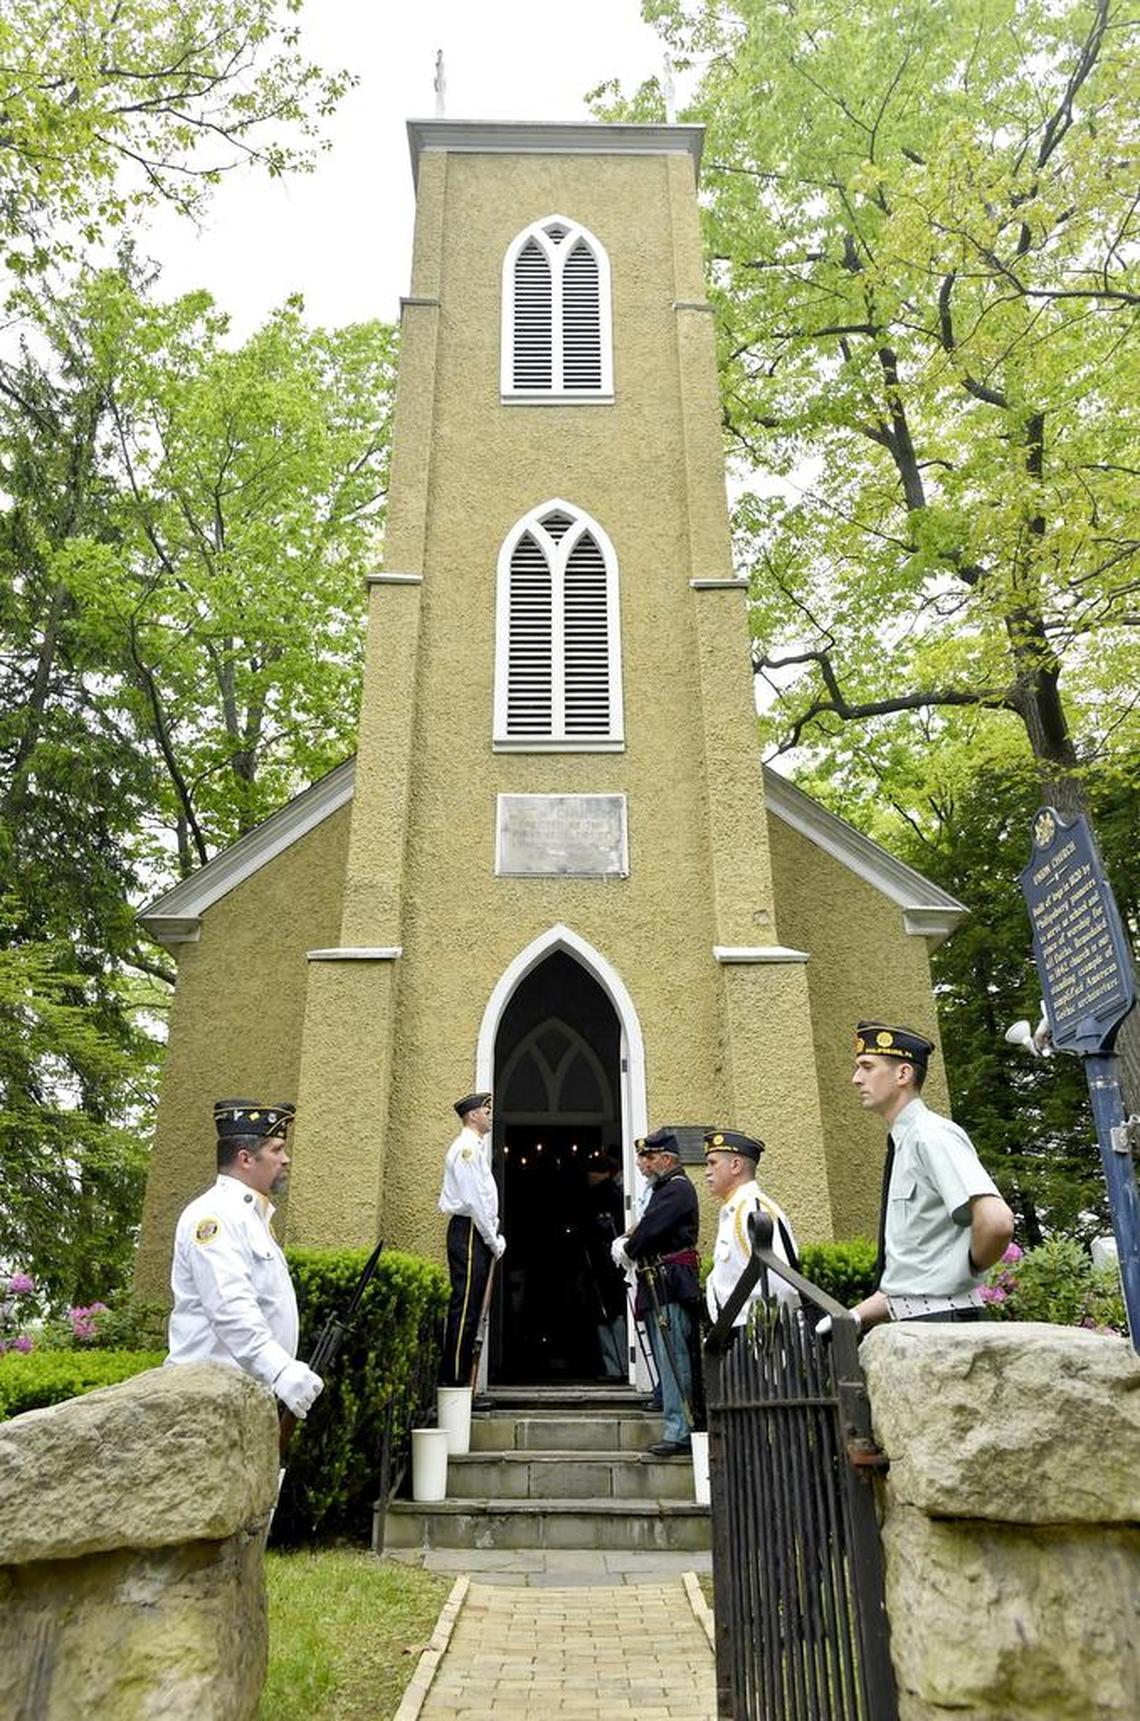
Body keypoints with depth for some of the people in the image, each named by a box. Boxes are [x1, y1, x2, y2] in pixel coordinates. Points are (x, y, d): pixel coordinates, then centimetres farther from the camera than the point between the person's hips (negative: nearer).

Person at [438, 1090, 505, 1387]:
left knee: (471, 1308, 11)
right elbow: (473, 1200, -17)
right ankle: (454, 1378, -6)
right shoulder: (465, 1148, -11)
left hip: (479, 1233, 10)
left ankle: (457, 1378, 16)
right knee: (465, 1306, -9)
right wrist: (494, 1240, -12)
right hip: (468, 1231, -10)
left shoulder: (477, 1146, 21)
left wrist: (494, 1237, 13)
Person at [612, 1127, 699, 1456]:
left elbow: (651, 1228, -18)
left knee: (673, 1360, -9)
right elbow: (643, 1227, 22)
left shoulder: (678, 1188, -11)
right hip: (657, 1288, 10)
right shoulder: (661, 1189, 21)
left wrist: (626, 1251, -3)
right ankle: (680, 1427, 23)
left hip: (671, 1284, -10)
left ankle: (679, 1432, -7)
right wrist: (622, 1242, 4)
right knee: (668, 1360, 14)